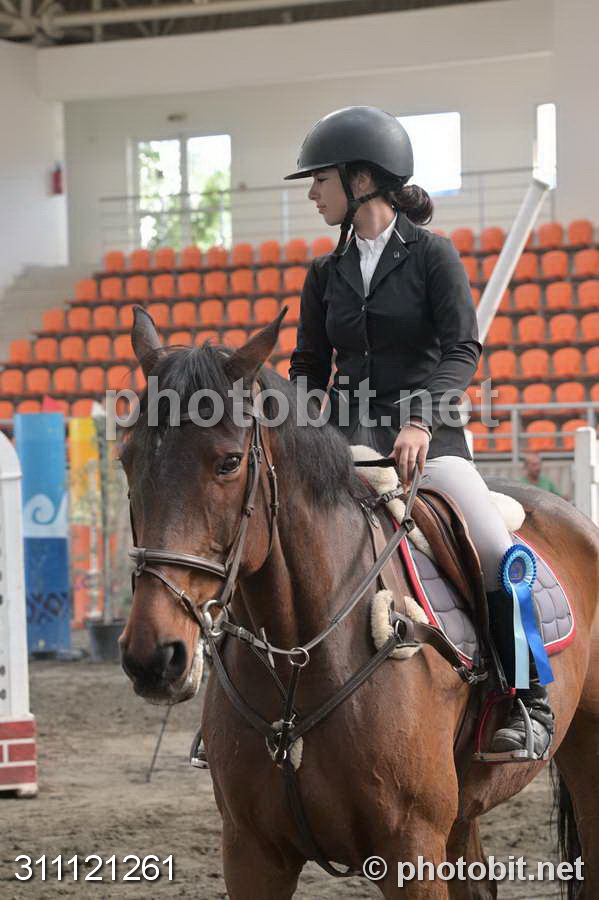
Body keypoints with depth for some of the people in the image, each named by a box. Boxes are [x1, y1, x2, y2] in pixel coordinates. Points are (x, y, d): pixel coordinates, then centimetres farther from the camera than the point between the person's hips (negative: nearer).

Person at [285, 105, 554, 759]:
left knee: (501, 555, -25)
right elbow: (308, 369, 16)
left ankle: (531, 705, -12)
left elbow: (462, 349, -9)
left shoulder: (432, 255, 0)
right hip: (347, 439, 5)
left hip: (428, 437, -5)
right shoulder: (326, 274, 13)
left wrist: (419, 420, -25)